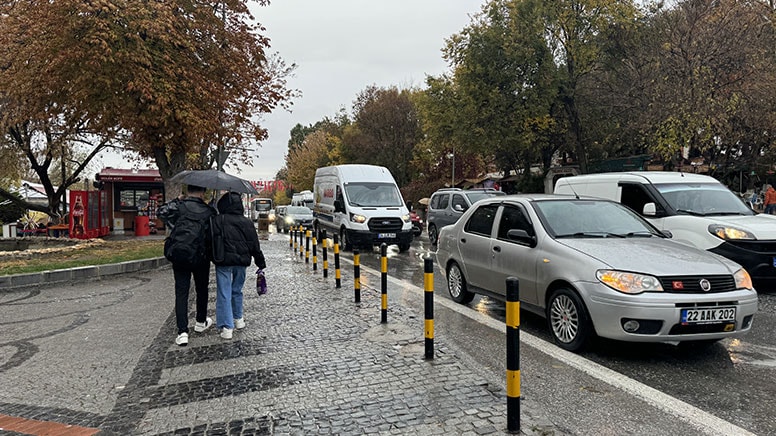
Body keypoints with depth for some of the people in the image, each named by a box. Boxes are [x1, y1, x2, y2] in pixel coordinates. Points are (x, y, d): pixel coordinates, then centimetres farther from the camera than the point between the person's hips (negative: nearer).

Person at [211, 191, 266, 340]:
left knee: (224, 294, 0)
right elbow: (255, 245, 7)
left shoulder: (217, 220, -3)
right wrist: (261, 263, 13)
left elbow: (210, 241, -5)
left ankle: (226, 327, -3)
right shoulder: (247, 222, 5)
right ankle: (238, 319, 33)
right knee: (237, 290, 21)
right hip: (241, 261, 3)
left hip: (223, 261, -3)